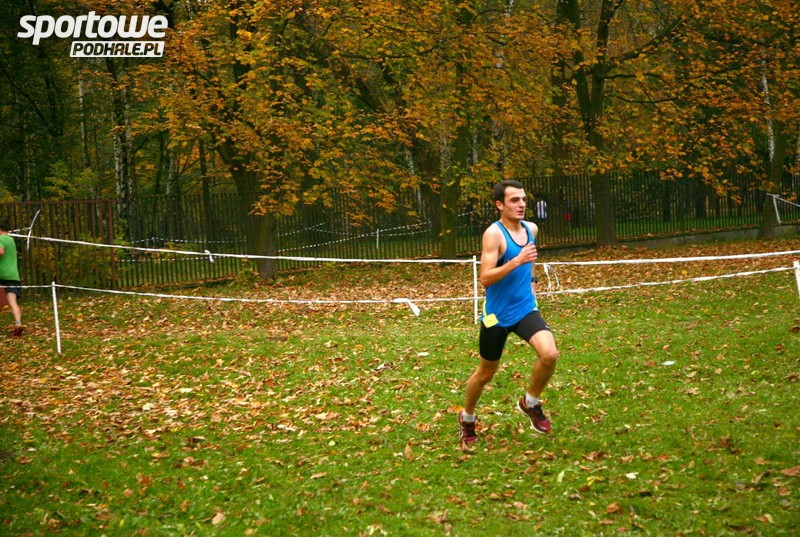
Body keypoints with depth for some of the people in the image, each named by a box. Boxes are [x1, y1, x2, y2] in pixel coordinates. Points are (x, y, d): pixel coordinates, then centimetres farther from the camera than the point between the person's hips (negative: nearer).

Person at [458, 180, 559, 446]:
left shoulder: (531, 229, 3)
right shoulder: (493, 234, -17)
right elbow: (485, 278, -25)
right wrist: (516, 261, -32)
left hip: (526, 309, 4)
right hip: (497, 314, -4)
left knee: (550, 354, -21)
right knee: (486, 373, 11)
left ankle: (530, 403, 6)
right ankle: (467, 419, 38)